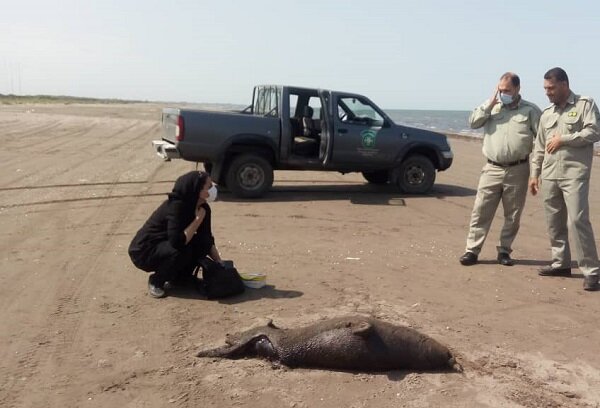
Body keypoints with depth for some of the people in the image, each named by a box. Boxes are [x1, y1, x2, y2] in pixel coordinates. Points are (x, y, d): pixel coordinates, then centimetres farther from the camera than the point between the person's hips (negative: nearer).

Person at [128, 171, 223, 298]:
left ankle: (181, 277, 8)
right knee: (181, 251, -32)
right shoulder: (176, 206, -29)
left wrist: (220, 263, -9)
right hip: (144, 251, -7)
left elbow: (208, 240, 1)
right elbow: (178, 242, -39)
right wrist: (198, 219, -29)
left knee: (203, 243, -13)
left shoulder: (202, 208, -6)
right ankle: (156, 282, -7)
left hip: (165, 246, 7)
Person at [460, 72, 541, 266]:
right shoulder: (492, 107, 9)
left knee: (512, 215, 7)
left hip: (518, 170, -1)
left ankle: (504, 251, 20)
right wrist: (490, 103, -7)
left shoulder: (530, 110, 2)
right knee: (480, 211, -1)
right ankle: (472, 250, 4)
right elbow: (473, 122, -2)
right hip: (492, 169, 1)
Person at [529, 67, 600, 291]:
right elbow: (539, 148, 19)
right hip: (550, 175, 6)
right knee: (554, 222, 9)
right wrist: (534, 174, 15)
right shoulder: (547, 113, 17)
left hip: (575, 174, -6)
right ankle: (561, 263, 22)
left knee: (578, 220, -13)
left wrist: (563, 139, -9)